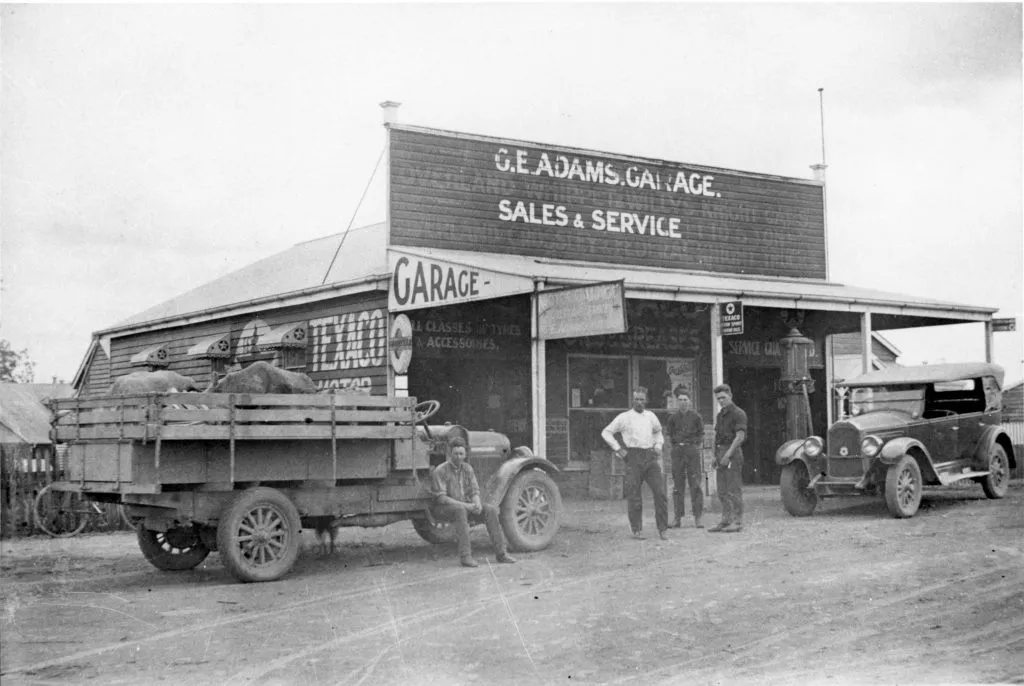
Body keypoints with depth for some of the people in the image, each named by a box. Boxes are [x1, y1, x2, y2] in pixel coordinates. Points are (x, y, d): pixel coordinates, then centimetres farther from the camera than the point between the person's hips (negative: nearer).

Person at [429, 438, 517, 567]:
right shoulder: (440, 471, -16)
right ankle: (465, 556, -39)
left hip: (464, 507, 6)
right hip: (443, 509, -6)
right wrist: (466, 505, -28)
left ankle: (501, 552, -15)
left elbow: (475, 491, 3)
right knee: (460, 510, -39)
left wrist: (477, 503, -22)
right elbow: (441, 498, -22)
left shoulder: (467, 468, 4)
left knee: (491, 510, -17)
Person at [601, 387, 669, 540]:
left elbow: (658, 431, 32)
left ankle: (662, 529, 0)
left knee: (660, 492, -7)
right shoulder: (624, 417, 2)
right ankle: (637, 530, 10)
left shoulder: (650, 416, 13)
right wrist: (618, 449, -3)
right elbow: (606, 432, 4)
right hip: (633, 457, -3)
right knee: (633, 495, -2)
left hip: (650, 457, 3)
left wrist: (658, 445, 14)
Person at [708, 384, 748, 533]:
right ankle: (726, 520, 12)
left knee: (734, 489, -7)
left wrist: (728, 454, -22)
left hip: (732, 453, -8)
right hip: (721, 453, 8)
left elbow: (740, 436, -16)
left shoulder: (738, 414, -7)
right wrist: (716, 456, 13)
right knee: (722, 491, 8)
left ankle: (737, 522, -5)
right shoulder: (720, 415, 19)